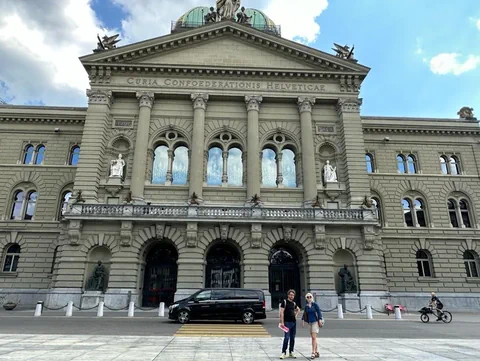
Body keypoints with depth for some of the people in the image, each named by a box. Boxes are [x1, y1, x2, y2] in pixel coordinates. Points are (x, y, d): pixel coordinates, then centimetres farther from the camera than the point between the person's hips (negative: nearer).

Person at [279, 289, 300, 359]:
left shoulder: (294, 303, 12)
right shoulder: (284, 302, -5)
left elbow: (298, 309, 32)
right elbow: (281, 312, -10)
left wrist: (296, 315, 14)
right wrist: (282, 322, -16)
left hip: (294, 322, 6)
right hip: (287, 322, -6)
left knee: (292, 338, 10)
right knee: (286, 338, -9)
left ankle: (291, 352, 21)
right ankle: (283, 352, 0)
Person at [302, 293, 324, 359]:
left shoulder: (315, 305, -6)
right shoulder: (306, 306, 8)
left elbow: (319, 313, -8)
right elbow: (305, 314, 14)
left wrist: (320, 321, -14)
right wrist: (303, 321, 7)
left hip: (315, 322, -6)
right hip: (310, 323, 6)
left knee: (314, 337, -13)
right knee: (313, 338, 10)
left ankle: (313, 353, -12)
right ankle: (317, 352, 20)